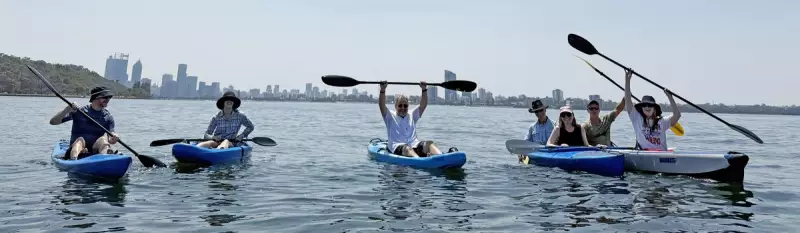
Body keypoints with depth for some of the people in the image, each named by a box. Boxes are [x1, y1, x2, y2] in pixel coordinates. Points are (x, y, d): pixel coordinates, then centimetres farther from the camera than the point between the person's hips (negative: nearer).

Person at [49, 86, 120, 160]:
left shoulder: (108, 117, 7)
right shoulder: (79, 111, 2)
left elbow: (111, 140, 0)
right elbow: (53, 122, -1)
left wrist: (113, 138, -26)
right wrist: (68, 109, -17)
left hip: (96, 148, 1)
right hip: (76, 146, 0)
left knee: (103, 140, -28)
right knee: (80, 140, -30)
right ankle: (73, 159, -63)